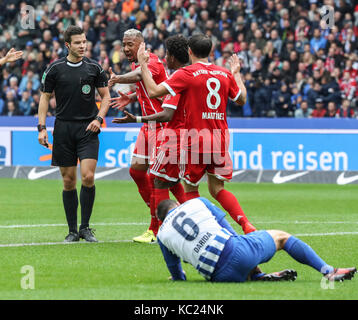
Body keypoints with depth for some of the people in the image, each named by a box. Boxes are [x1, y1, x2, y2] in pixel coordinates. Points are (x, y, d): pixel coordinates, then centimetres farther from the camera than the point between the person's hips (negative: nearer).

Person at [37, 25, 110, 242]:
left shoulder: (94, 67, 3)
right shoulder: (55, 69, 2)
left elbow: (106, 96, 10)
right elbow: (45, 97, 8)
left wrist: (99, 119, -6)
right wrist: (42, 128, -1)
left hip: (88, 129, -1)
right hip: (63, 129, 1)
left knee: (88, 176, -14)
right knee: (69, 181, 3)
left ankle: (85, 227, -1)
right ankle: (73, 230, 12)